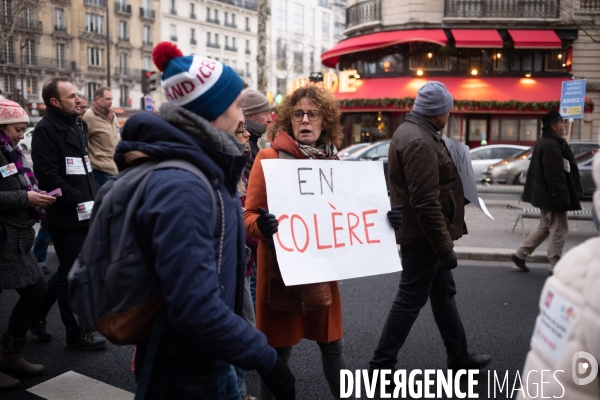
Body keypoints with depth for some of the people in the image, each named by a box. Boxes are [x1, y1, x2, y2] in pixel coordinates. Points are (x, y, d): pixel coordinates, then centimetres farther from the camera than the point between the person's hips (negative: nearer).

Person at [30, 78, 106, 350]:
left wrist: (94, 199, 9)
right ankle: (75, 334, 18)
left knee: (68, 271, 19)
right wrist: (79, 202, -22)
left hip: (82, 214, 9)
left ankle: (36, 316, 36)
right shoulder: (46, 129, -13)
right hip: (66, 217, -9)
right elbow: (49, 176, -22)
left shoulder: (76, 127, 16)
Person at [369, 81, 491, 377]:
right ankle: (381, 364, 13)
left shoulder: (414, 132, 12)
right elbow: (426, 203, -27)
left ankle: (459, 357, 33)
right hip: (423, 236, -11)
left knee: (444, 293, 19)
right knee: (410, 300, 0)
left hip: (423, 233, 11)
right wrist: (444, 246, -21)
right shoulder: (420, 142, -22)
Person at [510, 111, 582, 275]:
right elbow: (555, 175, -25)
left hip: (545, 194, 11)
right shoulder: (551, 145, -19)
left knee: (545, 227, 19)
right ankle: (556, 268, 7)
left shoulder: (546, 142, 15)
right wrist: (563, 198, -24)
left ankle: (520, 255, 22)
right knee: (559, 230, -1)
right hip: (553, 195, -11)